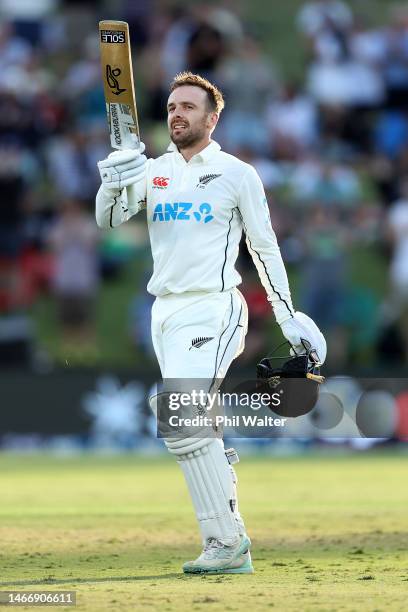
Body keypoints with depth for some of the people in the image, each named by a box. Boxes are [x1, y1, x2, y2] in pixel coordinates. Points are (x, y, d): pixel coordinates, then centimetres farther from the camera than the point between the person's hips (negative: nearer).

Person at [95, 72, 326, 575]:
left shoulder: (237, 174, 1)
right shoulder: (152, 171, 12)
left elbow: (265, 247, 5)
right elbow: (109, 220, -2)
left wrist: (287, 316, 4)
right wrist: (113, 185, -23)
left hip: (213, 309, -6)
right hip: (165, 313, 6)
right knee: (194, 430, 6)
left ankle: (226, 543, -19)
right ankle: (231, 546, 11)